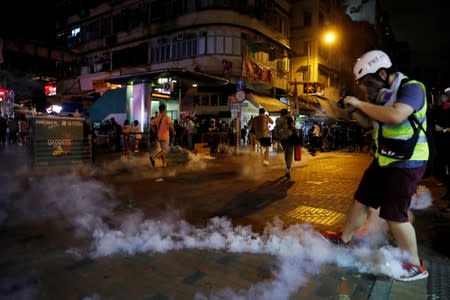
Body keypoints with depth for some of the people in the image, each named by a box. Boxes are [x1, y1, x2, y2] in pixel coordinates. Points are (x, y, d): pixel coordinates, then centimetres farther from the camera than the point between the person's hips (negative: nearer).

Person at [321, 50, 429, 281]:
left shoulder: (411, 88, -17)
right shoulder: (382, 94, 6)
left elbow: (395, 116, -37)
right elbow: (370, 123, 17)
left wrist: (360, 104, -26)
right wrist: (354, 113, -3)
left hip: (407, 163, -8)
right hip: (384, 159, 8)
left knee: (394, 215, -4)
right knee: (362, 201, 14)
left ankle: (415, 266, 16)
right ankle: (344, 238, 32)